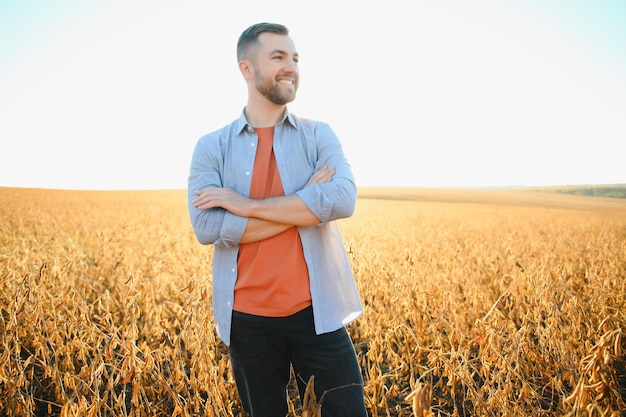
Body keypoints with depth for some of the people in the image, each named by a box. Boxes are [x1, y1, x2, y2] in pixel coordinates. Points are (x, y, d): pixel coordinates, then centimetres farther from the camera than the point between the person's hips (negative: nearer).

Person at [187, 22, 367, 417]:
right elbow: (207, 228, -14)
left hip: (316, 311, 0)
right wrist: (306, 205, -15)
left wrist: (247, 205, -18)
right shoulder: (211, 146, 0)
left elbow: (343, 200, -16)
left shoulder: (319, 135, 2)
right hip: (247, 317, 1)